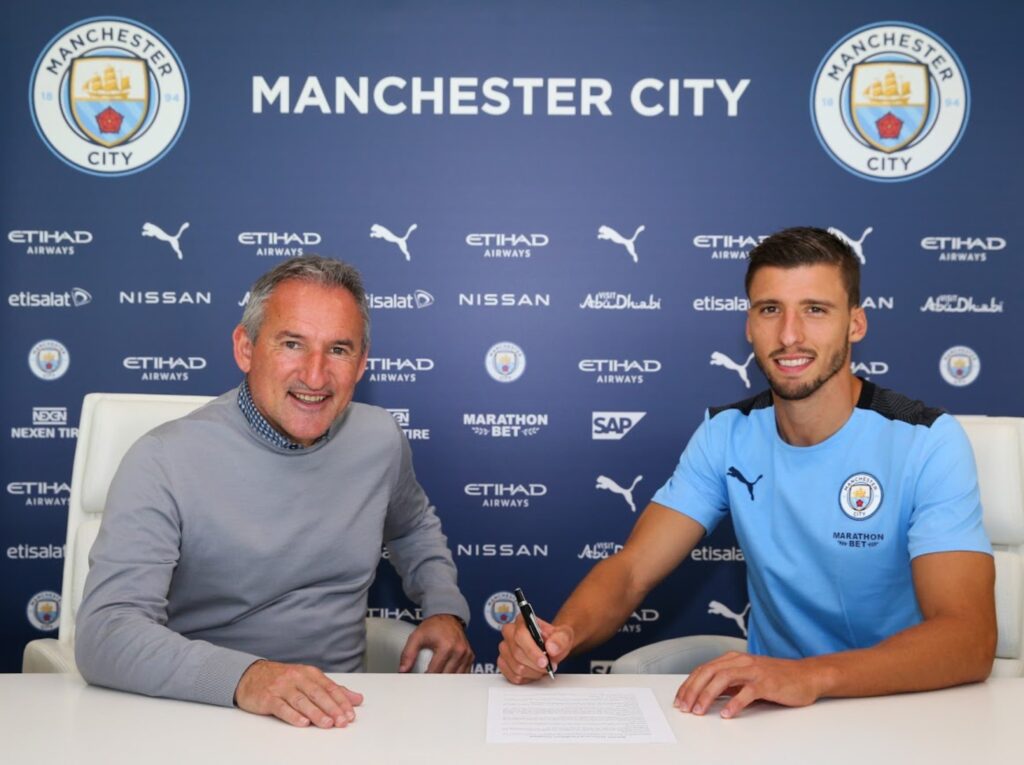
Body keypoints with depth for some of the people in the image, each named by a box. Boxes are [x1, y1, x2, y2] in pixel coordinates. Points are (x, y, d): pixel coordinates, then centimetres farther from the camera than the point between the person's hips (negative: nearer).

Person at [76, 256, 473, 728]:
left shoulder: (381, 440, 2)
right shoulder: (163, 461, -14)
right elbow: (105, 633, -22)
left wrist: (445, 607, 6)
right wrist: (242, 676, -38)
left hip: (340, 712, 4)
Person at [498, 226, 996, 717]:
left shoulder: (925, 443, -14)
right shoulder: (726, 435, -2)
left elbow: (969, 640, -24)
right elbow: (631, 571, -6)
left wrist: (812, 676, -41)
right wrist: (563, 632, -28)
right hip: (766, 695, 3)